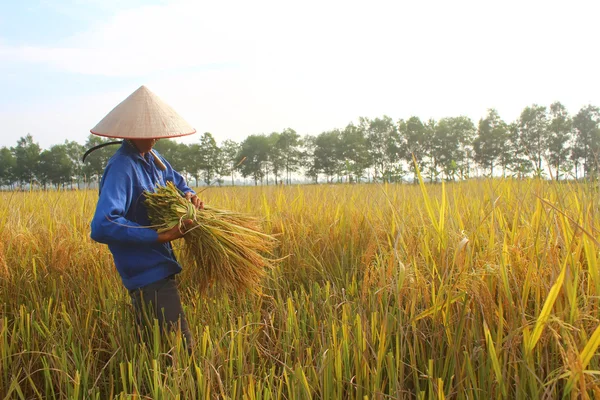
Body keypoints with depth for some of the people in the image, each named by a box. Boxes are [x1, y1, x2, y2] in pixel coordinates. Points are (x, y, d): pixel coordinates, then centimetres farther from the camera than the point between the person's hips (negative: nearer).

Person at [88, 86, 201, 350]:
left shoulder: (152, 157, 6)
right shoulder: (121, 168, -22)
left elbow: (176, 181, 27)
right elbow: (102, 227, -33)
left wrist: (189, 195, 2)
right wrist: (160, 236, -29)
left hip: (160, 270, 9)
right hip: (149, 277, -9)